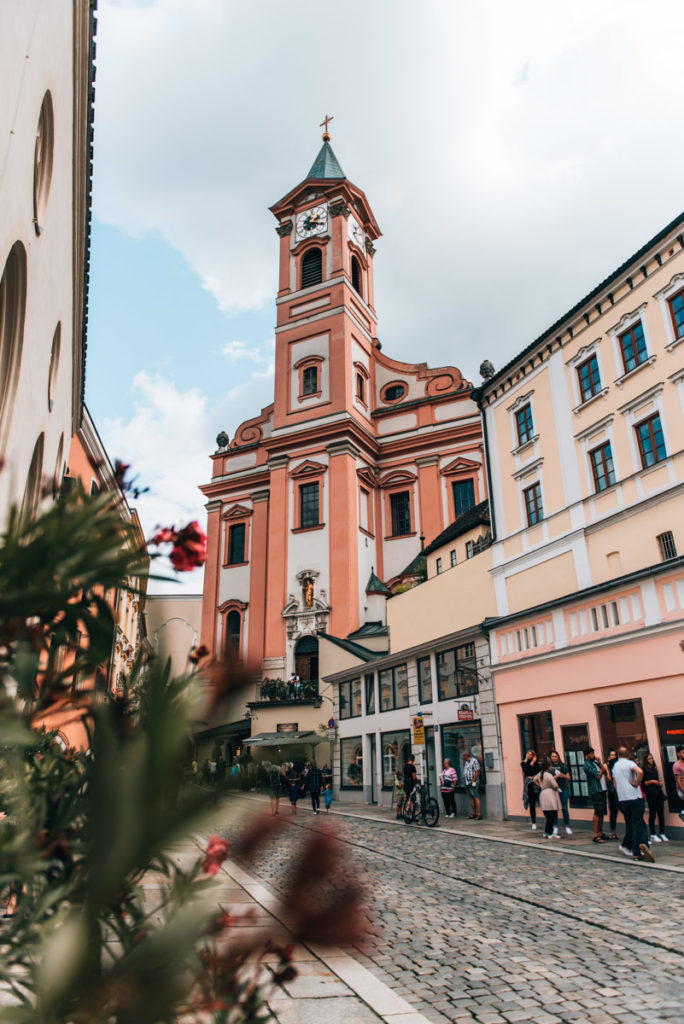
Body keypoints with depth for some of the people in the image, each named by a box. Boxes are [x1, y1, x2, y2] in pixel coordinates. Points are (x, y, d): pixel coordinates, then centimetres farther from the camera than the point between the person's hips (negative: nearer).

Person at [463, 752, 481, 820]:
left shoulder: (474, 761, -9)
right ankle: (473, 813, 14)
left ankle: (479, 814, -8)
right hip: (467, 783, 9)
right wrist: (465, 781, 13)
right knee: (471, 798, 9)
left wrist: (473, 781, -18)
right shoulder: (466, 762, 18)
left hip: (473, 783, -9)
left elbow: (477, 772, -16)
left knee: (476, 798, -8)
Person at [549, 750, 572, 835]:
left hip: (564, 789, 0)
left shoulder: (563, 766, 7)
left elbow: (568, 778, 8)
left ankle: (567, 827, 10)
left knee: (564, 808, 1)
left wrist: (563, 776, -12)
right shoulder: (549, 767, 5)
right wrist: (554, 777, -14)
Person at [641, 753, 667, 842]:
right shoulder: (643, 770, -1)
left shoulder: (655, 769, 18)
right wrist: (651, 781, -14)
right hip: (650, 794, -6)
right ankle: (653, 835, 0)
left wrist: (659, 783, 6)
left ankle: (662, 834, 10)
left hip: (658, 792, 6)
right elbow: (642, 783, -6)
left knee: (661, 813, 3)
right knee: (652, 814, -4)